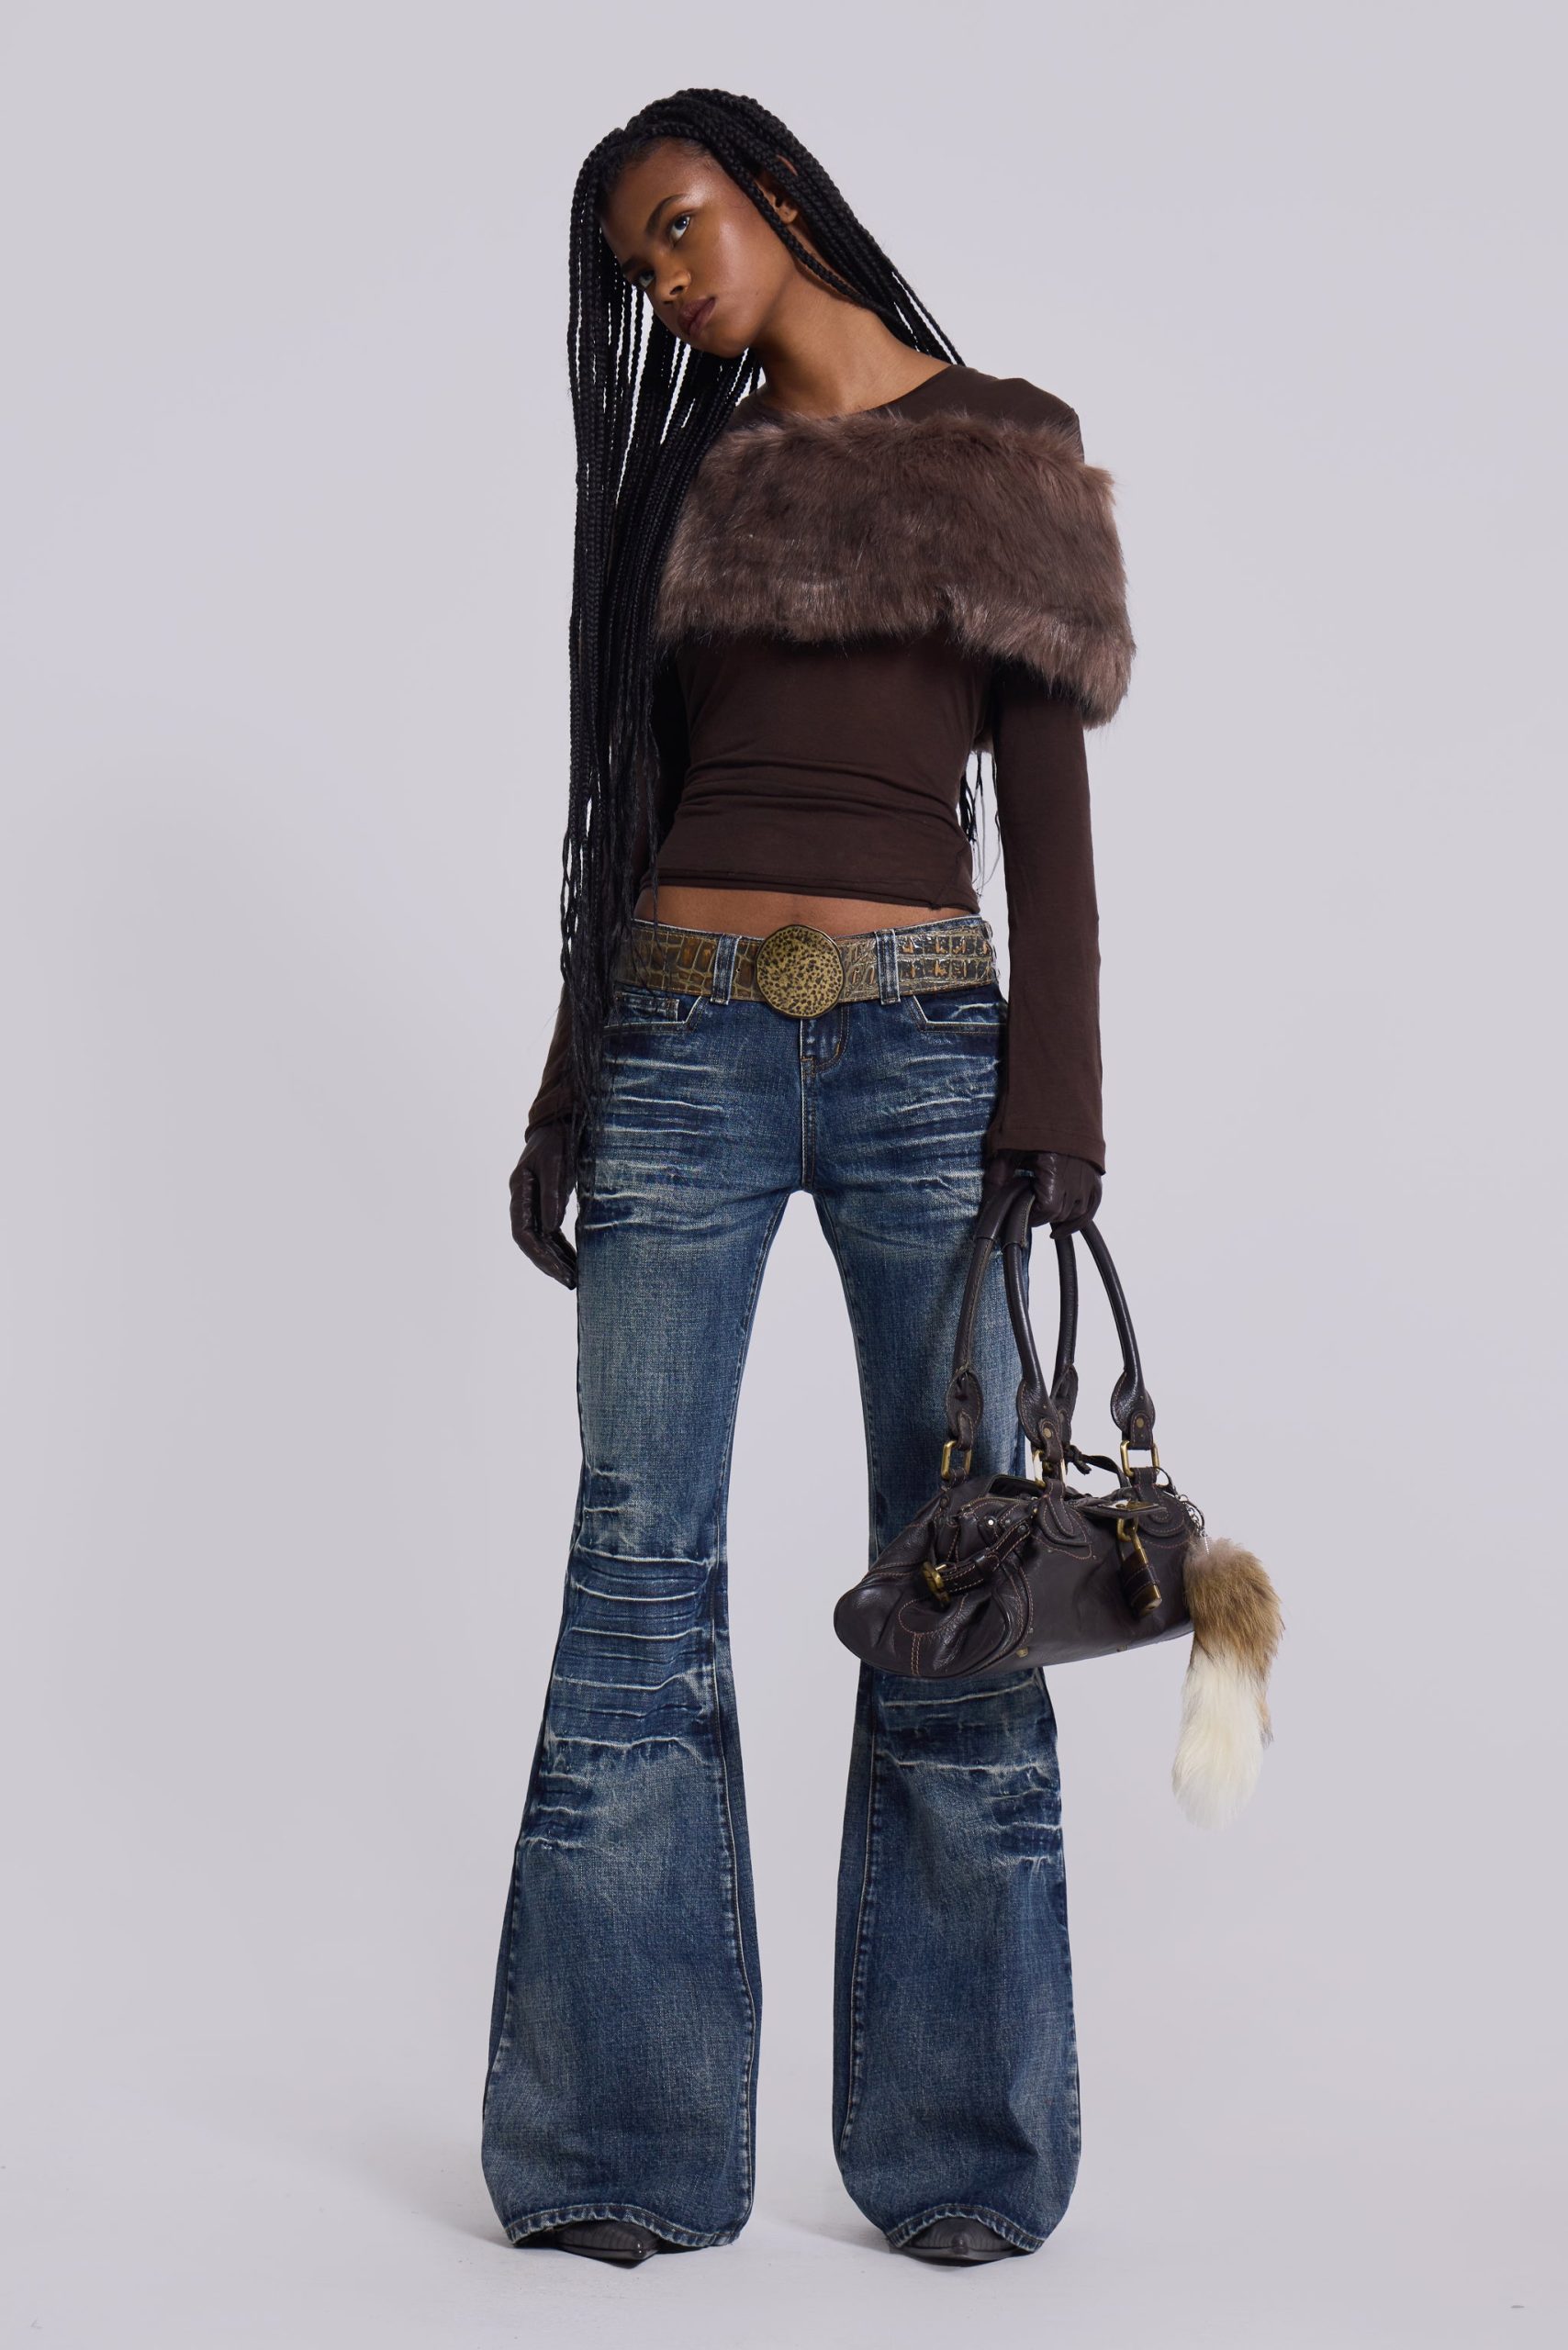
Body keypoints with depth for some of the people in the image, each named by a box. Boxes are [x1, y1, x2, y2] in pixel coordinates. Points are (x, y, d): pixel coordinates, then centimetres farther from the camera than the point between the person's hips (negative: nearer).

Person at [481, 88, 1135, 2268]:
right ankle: (627, 2145, 7)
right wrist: (571, 1086, 11)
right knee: (638, 1581, -2)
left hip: (924, 1040, -2)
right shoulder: (689, 471, 17)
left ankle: (963, 2145, 11)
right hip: (681, 1040, 3)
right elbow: (639, 796, 16)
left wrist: (1057, 1087, -7)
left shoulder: (1005, 446, 9)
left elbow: (1047, 794, 3)